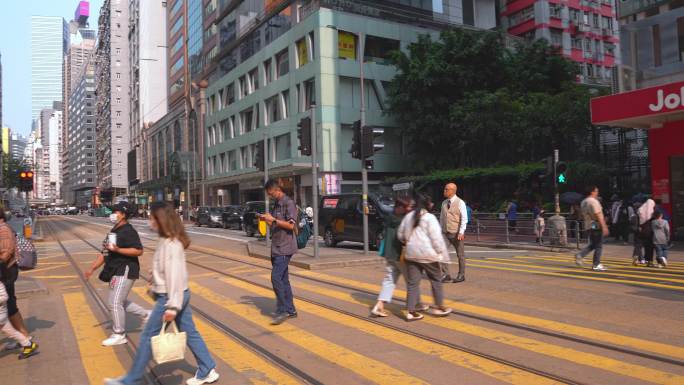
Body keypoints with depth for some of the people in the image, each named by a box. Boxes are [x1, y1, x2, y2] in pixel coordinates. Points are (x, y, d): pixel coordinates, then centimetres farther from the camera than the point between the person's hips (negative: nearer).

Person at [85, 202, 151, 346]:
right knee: (120, 302, 17)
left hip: (124, 271, -10)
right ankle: (146, 314, 31)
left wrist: (117, 249, -29)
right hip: (116, 271, 10)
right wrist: (92, 268, 14)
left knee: (114, 303, -7)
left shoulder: (128, 231, -15)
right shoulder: (114, 231, 15)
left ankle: (119, 335, 6)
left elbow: (138, 251, -24)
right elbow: (105, 253, 19)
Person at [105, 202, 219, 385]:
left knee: (148, 337, 5)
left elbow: (175, 275, -25)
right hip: (180, 295, 9)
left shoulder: (171, 244, -21)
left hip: (169, 297, -9)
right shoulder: (167, 241, 8)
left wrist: (171, 306, -26)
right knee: (190, 333, 14)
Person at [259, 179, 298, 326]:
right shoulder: (277, 204, 17)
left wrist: (273, 220, -17)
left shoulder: (289, 203, -11)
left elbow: (291, 225, -18)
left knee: (276, 278, -14)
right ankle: (290, 310, 17)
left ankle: (282, 311, -7)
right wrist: (267, 220, 7)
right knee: (283, 280, 11)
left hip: (284, 248, -9)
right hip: (277, 248, 9)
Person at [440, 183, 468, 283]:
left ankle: (461, 275, 20)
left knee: (460, 254, 8)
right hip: (445, 233, 5)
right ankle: (447, 275, 3)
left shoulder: (460, 203, -7)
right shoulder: (444, 203, 9)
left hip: (456, 233, -5)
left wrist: (461, 232, -18)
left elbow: (464, 219, -11)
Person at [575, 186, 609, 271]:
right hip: (596, 226, -8)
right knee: (598, 246, 0)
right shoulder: (594, 201, -14)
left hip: (588, 226, 8)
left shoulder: (583, 202, 12)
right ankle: (596, 265, 4)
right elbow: (598, 215, -19)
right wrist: (604, 227, -19)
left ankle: (579, 255, 2)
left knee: (592, 245, 17)